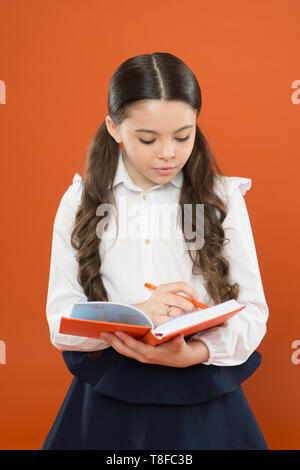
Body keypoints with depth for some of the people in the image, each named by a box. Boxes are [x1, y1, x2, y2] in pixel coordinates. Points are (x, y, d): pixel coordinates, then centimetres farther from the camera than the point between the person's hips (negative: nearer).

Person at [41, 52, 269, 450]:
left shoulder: (224, 198, -2)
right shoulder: (80, 203, -1)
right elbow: (60, 323, -6)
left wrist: (192, 353, -22)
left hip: (205, 405, 0)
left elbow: (252, 310, -4)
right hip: (107, 405, 1)